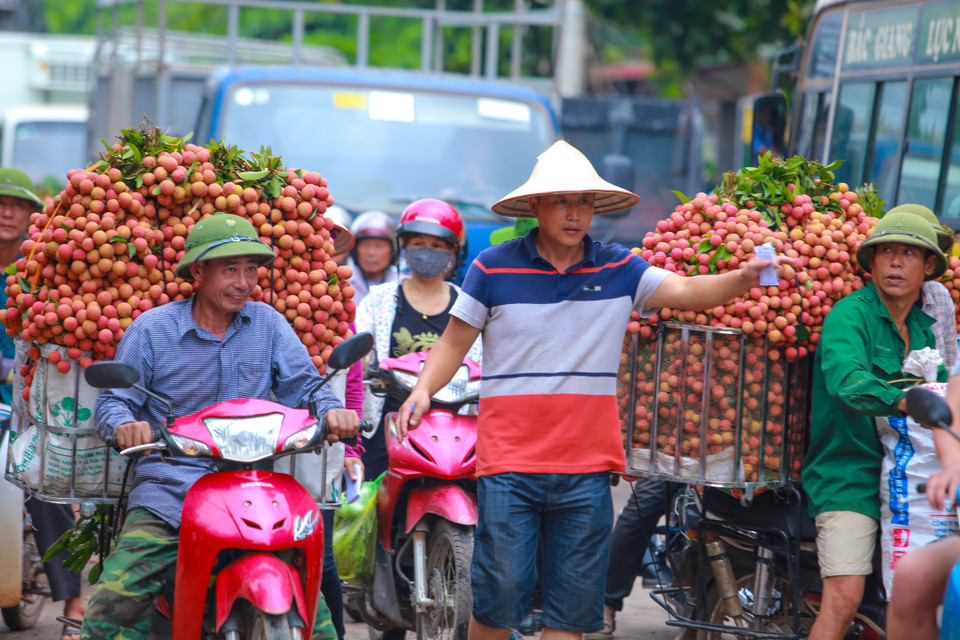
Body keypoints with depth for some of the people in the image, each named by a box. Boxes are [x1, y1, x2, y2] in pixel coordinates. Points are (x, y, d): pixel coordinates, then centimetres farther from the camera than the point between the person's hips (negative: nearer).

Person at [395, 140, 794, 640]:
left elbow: (685, 290, -6)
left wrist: (743, 279, -24)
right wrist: (423, 389, -11)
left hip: (586, 467, 2)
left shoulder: (618, 269, 5)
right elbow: (454, 342, 6)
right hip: (508, 463, -2)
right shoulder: (493, 268, 0)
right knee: (500, 591, -3)